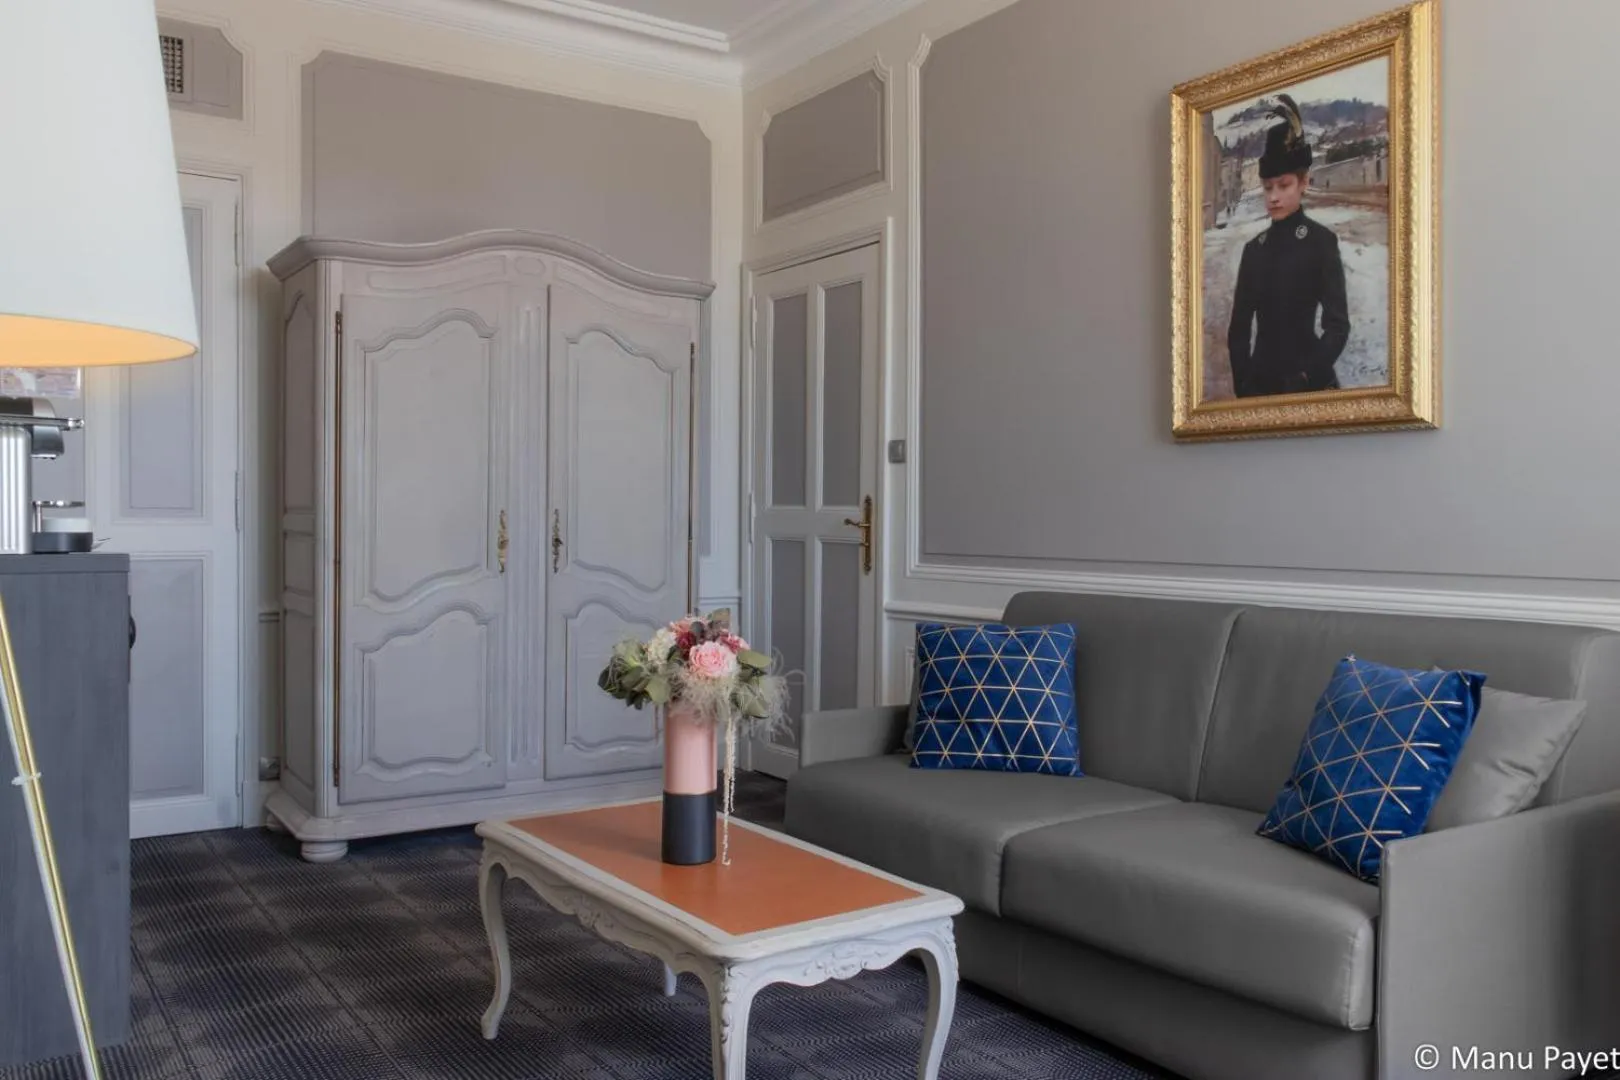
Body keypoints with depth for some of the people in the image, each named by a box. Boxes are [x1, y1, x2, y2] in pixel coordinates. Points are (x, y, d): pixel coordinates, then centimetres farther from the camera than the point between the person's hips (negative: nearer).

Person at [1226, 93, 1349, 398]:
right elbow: (1238, 328, 7)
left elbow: (1338, 324, -8)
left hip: (1309, 383, -4)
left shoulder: (1321, 241, -3)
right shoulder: (1254, 249, 9)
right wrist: (1243, 385, -2)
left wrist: (1306, 378, -14)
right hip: (1261, 379, 4)